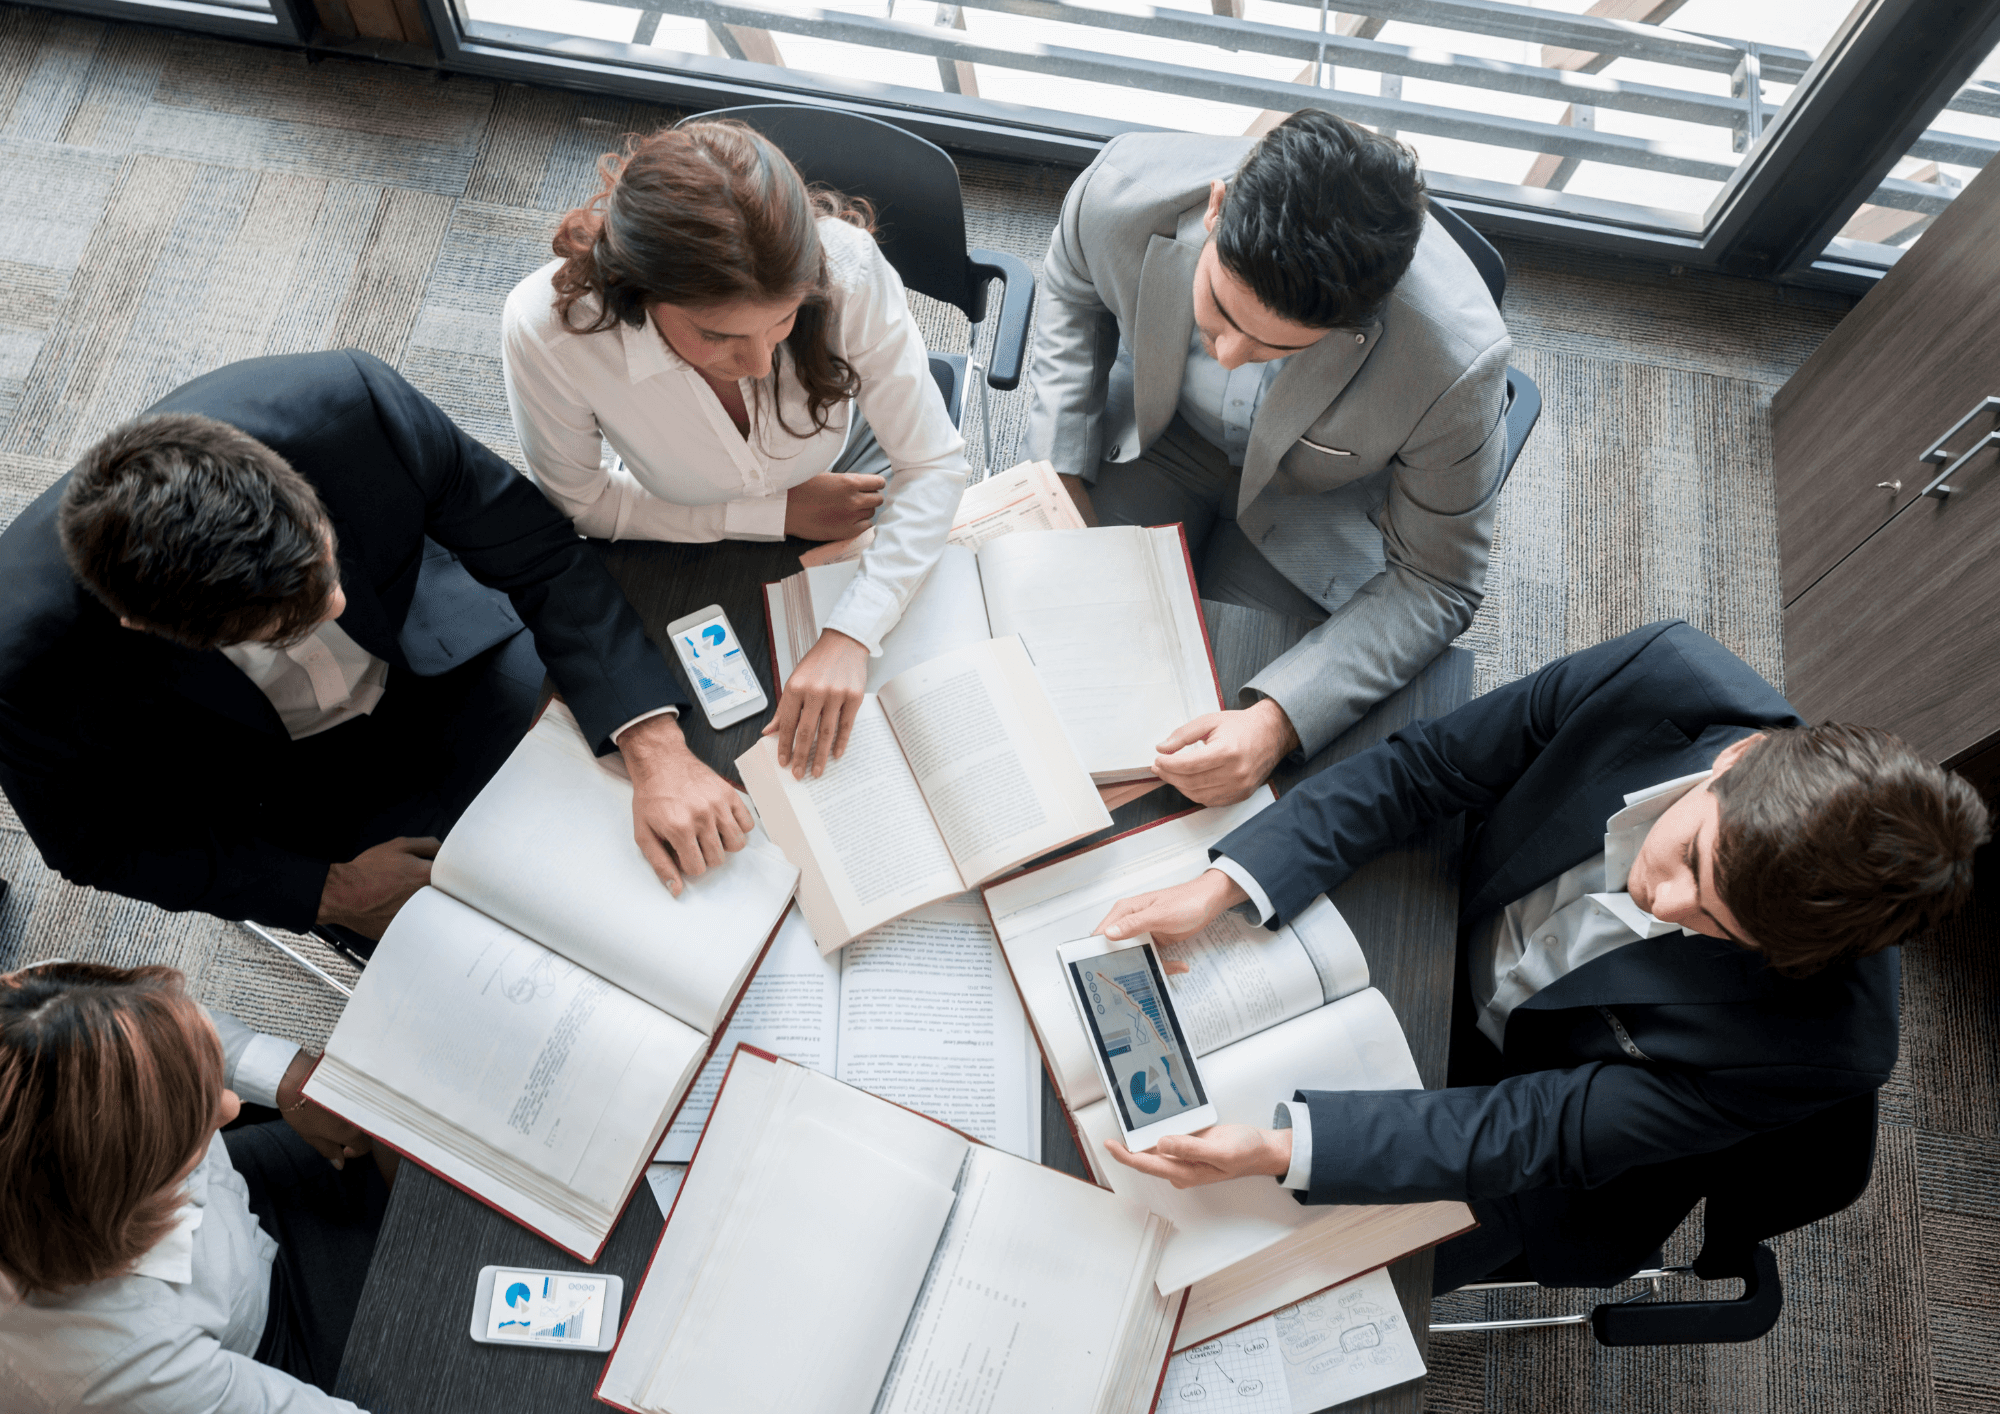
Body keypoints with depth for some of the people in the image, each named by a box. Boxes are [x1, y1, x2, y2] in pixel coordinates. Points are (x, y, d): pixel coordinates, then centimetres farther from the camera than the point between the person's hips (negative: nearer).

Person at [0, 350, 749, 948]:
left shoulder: (349, 405, -36)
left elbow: (542, 558, -25)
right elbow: (95, 843, -13)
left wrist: (658, 752, -35)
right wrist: (329, 893, -16)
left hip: (440, 660, 2)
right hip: (277, 777, -1)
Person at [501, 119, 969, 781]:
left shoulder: (845, 268, -38)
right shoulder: (545, 330, -37)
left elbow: (932, 464, -27)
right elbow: (581, 501, -17)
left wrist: (850, 635, -40)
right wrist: (778, 514, -21)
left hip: (844, 476, 0)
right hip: (686, 531, 0)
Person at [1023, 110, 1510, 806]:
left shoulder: (1457, 362, -39)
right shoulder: (1121, 191, -33)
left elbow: (1434, 585, -23)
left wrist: (1277, 721, -36)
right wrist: (1060, 472, -12)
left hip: (1316, 499, -2)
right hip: (1156, 426, 3)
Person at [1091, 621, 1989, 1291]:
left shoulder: (1823, 1041, -35)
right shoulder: (1668, 677, -30)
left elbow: (1531, 1136, -30)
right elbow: (1424, 766, -20)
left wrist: (1278, 1148, -39)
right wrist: (1223, 886, -30)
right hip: (1445, 940, 3)